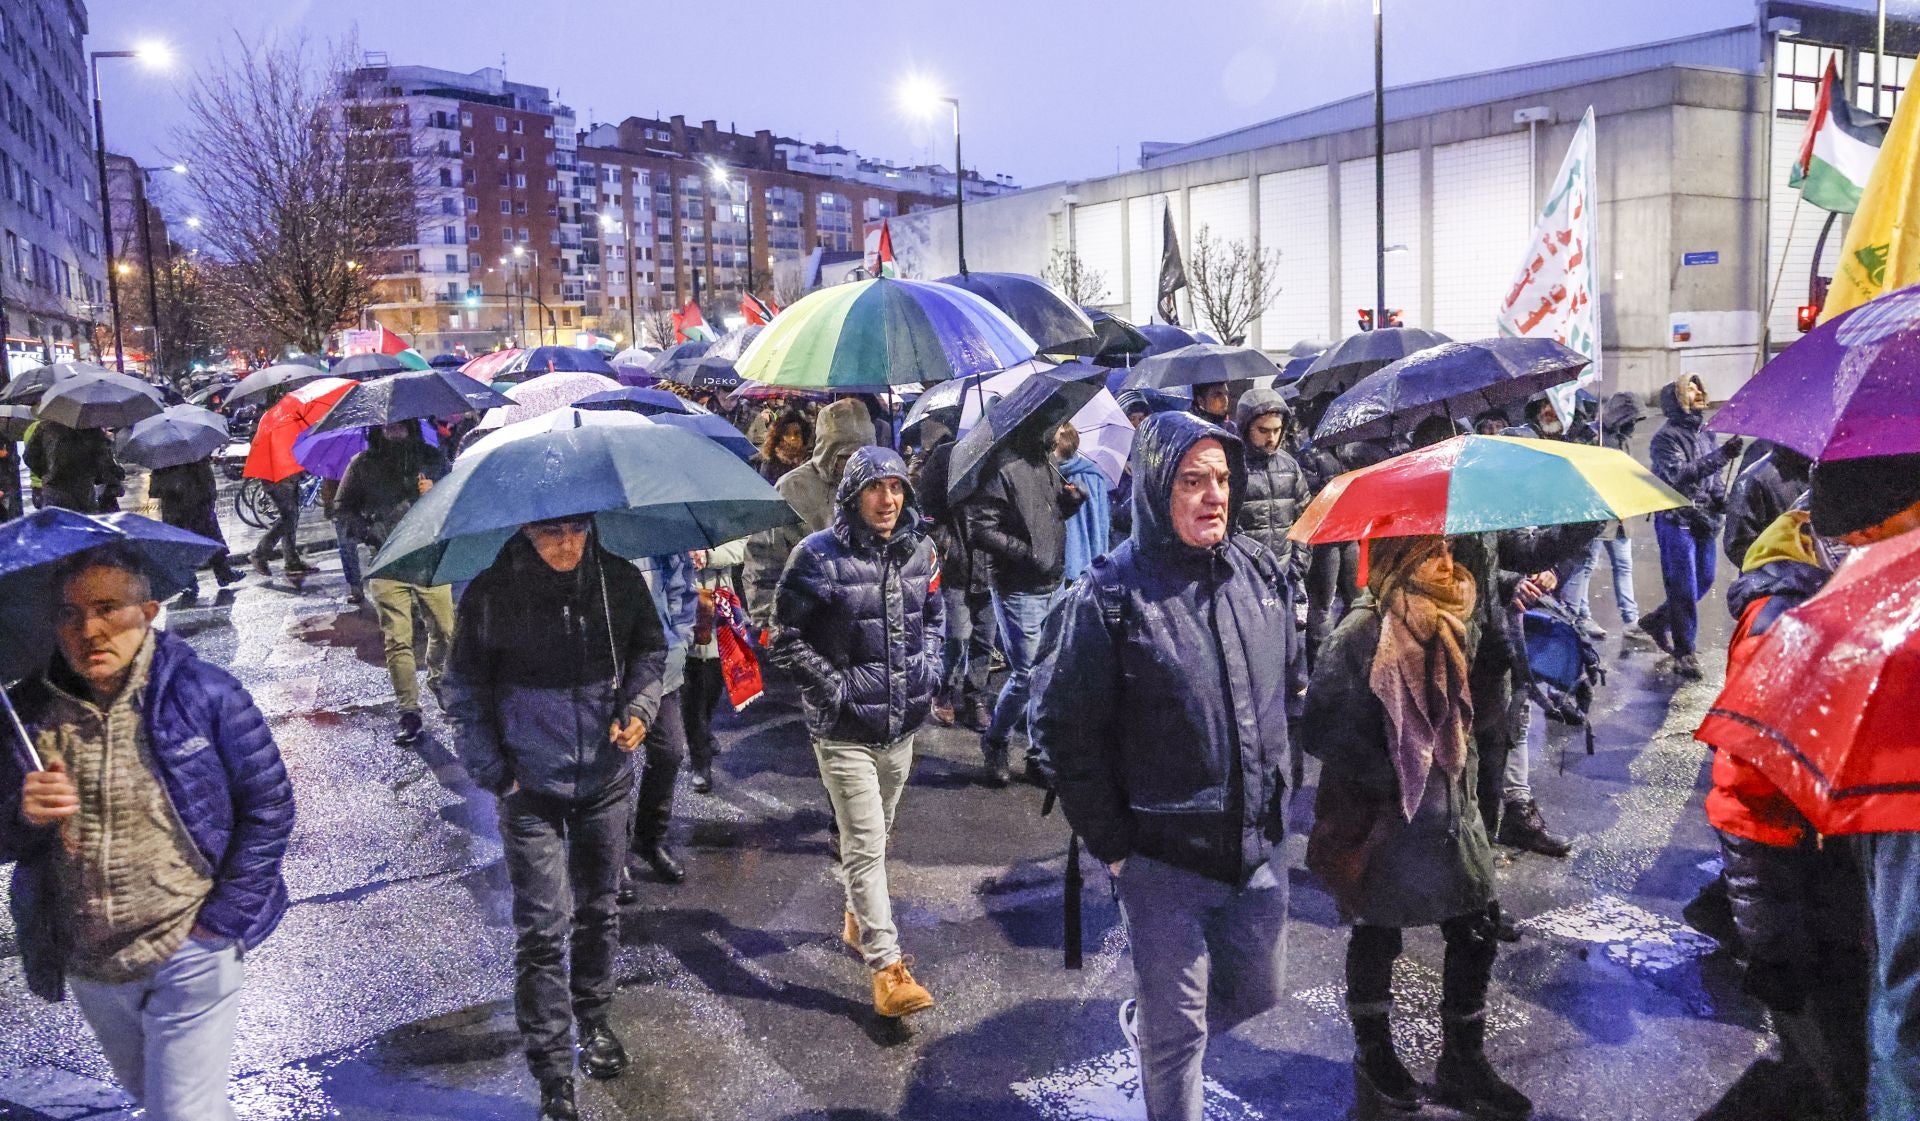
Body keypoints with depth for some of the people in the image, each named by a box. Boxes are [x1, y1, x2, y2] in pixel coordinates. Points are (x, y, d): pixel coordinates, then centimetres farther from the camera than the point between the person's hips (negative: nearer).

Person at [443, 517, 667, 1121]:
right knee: (542, 930, -1)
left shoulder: (621, 580, -8)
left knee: (600, 910, 19)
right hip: (532, 789, -3)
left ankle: (593, 1020, 42)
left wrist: (640, 707, -10)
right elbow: (465, 693, -4)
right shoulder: (490, 594, -14)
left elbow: (650, 649, 8)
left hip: (607, 781, 3)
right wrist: (496, 775, -6)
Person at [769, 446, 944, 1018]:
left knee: (875, 834, 21)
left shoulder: (919, 551, 3)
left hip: (902, 722, 6)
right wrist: (835, 686, -14)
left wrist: (928, 667, 6)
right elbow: (785, 638, -8)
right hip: (844, 728, -5)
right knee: (866, 846, -5)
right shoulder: (820, 556, -14)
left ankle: (857, 919, 43)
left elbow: (933, 614, 20)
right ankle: (887, 966, 1)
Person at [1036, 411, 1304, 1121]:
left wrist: (1274, 790, 12)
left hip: (1259, 848, 6)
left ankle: (1146, 1020, 48)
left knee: (1258, 993, 23)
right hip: (1163, 857, -5)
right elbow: (1066, 730, -14)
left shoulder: (1262, 572, 0)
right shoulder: (1111, 597, -17)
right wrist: (1112, 843, -11)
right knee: (1178, 1031, 10)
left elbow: (1292, 684, 14)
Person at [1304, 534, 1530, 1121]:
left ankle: (1462, 1065, 27)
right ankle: (1373, 1057, 33)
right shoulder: (1361, 632, -20)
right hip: (1382, 818, -6)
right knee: (1377, 934, 11)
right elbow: (1321, 726, -20)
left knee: (1478, 929, 9)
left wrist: (1462, 773, 10)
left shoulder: (1449, 621, 3)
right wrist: (1390, 776, -17)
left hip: (1447, 808, 7)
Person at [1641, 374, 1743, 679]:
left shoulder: (1705, 432, 13)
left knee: (1704, 580, 14)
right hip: (1676, 521, -8)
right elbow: (1679, 474, -26)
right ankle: (1684, 653, 4)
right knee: (1684, 588, -4)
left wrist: (1722, 498, 4)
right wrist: (1720, 456, -33)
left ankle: (1657, 621, 34)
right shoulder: (1666, 436, -11)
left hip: (1703, 519, 8)